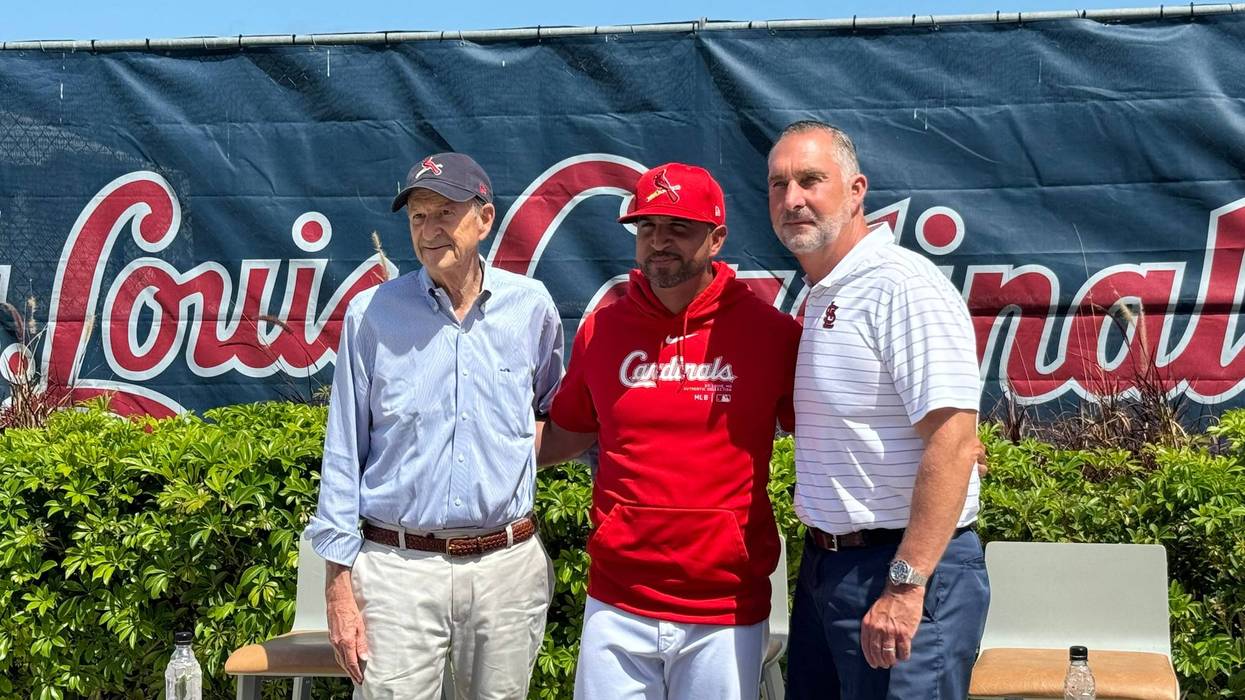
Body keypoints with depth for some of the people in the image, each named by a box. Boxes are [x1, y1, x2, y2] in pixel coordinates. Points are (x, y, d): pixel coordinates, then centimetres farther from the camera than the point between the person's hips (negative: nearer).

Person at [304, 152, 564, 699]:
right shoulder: (372, 313, -1)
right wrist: (339, 582, -2)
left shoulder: (532, 307, 3)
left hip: (508, 566, 2)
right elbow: (343, 454, 1)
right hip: (396, 567, -2)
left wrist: (520, 451, 2)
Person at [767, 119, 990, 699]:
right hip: (823, 564, 9)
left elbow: (954, 444, -22)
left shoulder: (904, 287, -16)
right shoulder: (819, 297, 12)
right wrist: (821, 552, 12)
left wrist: (906, 585, -24)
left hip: (908, 568, -9)